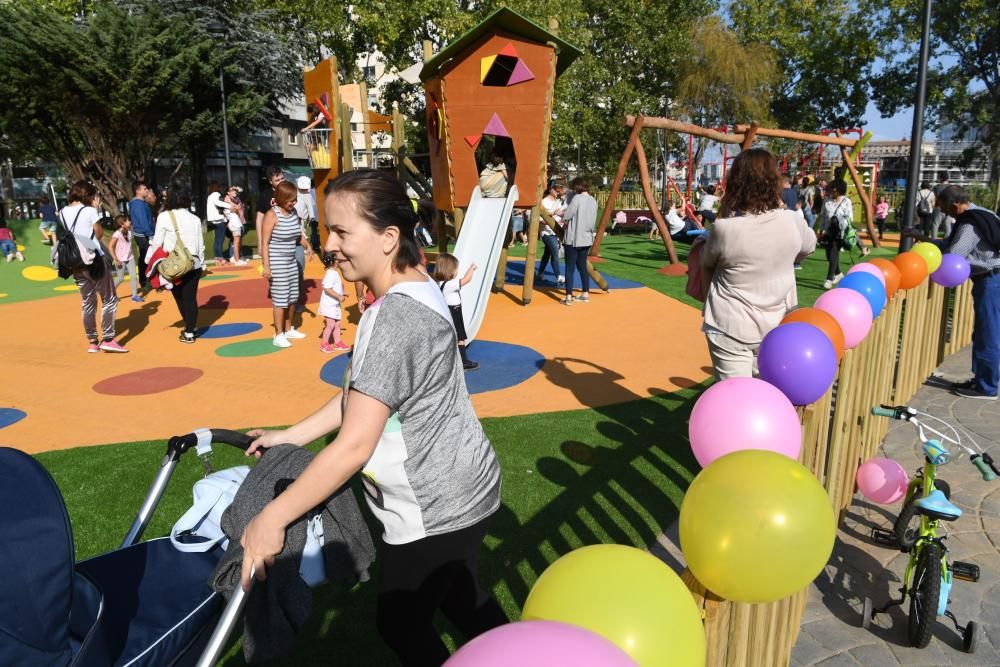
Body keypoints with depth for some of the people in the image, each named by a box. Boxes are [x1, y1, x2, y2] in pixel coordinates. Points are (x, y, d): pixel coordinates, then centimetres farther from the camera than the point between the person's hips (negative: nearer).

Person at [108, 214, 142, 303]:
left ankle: (135, 295, 6)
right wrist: (116, 260, -17)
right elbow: (110, 247, -18)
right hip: (120, 260, -6)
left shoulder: (129, 231, 2)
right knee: (120, 278, 2)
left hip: (130, 258, 6)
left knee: (134, 276, 0)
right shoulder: (117, 234, -17)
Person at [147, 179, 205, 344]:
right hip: (193, 264, 2)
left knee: (180, 298, 14)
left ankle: (189, 332, 23)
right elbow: (201, 244, 6)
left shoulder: (164, 216, -7)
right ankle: (191, 328, 11)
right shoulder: (194, 218, 3)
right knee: (191, 297, 8)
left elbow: (157, 242, -6)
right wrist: (201, 263, 17)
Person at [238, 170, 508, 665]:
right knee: (459, 595, 27)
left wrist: (272, 518, -20)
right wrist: (289, 437, 7)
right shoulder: (411, 291, 3)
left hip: (435, 508, -9)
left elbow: (354, 446, -28)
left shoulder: (396, 317, -29)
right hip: (454, 493, 9)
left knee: (400, 624, 13)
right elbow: (359, 395, 9)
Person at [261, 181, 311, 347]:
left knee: (292, 297, 14)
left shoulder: (294, 212, 5)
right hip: (276, 263, -7)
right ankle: (278, 335, 3)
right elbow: (264, 243, -16)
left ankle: (288, 329, 30)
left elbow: (298, 234, 20)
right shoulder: (272, 215, -15)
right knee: (280, 298, -5)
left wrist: (307, 245, 2)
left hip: (291, 261, 7)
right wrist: (266, 266, -20)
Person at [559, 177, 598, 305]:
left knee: (570, 268, -3)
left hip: (573, 239, -7)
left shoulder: (577, 198, -12)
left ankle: (568, 297, -6)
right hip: (586, 239, 7)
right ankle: (585, 294, 20)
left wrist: (563, 213, 9)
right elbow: (592, 221, 14)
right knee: (582, 266, 17)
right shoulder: (593, 201, 9)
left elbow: (566, 216, -15)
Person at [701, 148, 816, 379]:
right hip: (775, 326, 4)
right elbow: (809, 246, 16)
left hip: (730, 327, -4)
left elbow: (706, 264, 1)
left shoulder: (724, 228, -19)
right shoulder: (793, 222, -8)